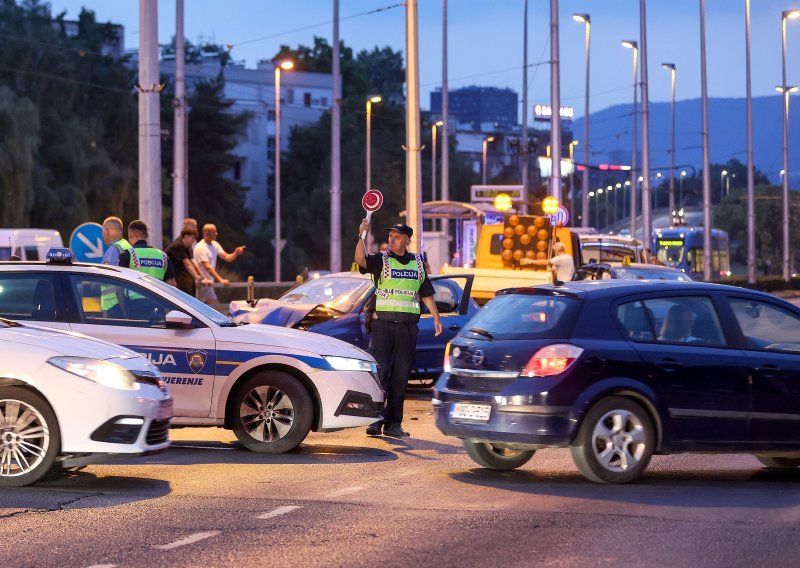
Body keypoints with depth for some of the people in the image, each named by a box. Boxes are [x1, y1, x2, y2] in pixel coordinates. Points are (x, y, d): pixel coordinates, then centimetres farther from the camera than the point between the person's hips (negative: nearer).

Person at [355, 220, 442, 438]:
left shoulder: (417, 263, 14)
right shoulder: (380, 260, 2)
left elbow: (426, 293, 21)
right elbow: (360, 260, -19)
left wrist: (436, 317, 14)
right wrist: (362, 236, -31)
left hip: (408, 326, 3)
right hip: (382, 324, -3)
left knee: (401, 375, 3)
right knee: (380, 372, -8)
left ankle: (393, 423, 6)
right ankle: (375, 420, -6)